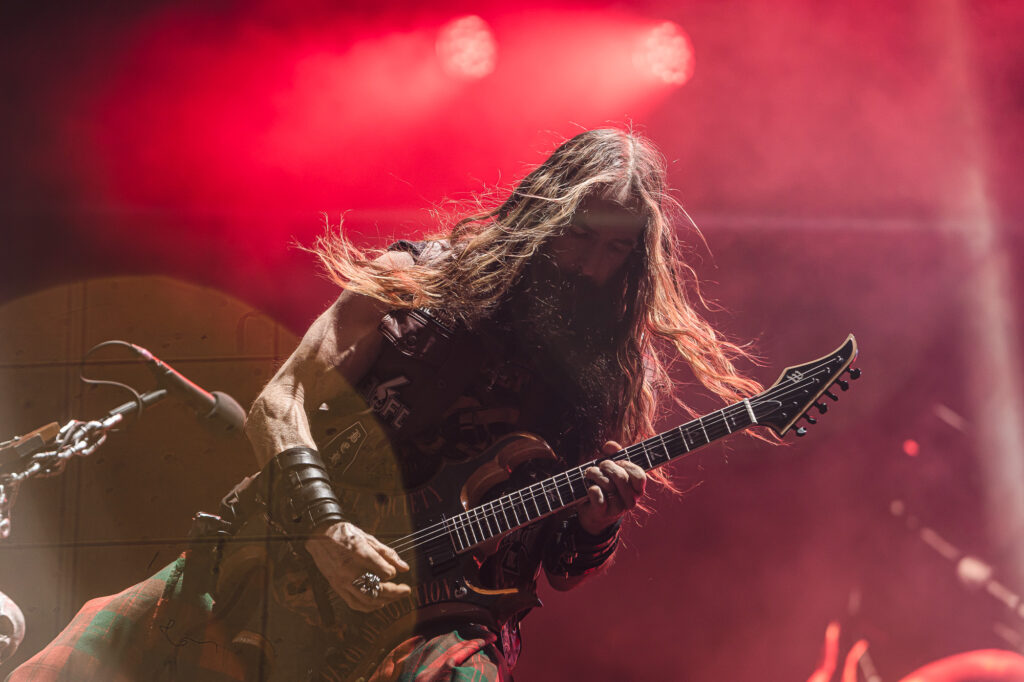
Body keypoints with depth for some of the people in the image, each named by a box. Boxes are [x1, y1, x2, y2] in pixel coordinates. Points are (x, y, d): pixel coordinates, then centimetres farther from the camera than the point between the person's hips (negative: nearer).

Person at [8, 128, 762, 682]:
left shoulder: (613, 380, 4)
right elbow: (279, 403, -4)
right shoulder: (422, 281, 1)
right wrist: (325, 528, -18)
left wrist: (600, 519, -14)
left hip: (438, 608, 0)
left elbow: (564, 570, 8)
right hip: (285, 560, 1)